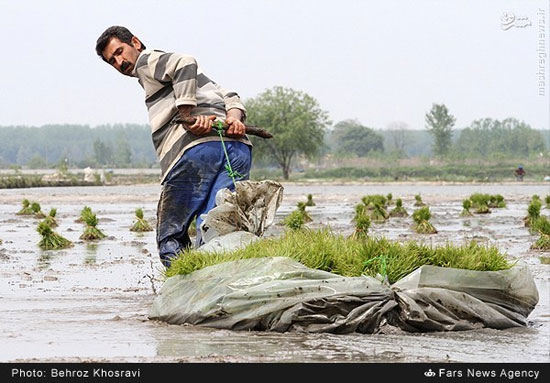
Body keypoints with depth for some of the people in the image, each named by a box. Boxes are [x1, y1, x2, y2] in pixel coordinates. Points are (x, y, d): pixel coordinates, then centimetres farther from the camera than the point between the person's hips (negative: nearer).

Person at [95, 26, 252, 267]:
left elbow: (184, 64, -10)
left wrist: (188, 117, -10)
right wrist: (233, 117, 5)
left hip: (197, 147, -7)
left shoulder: (146, 62, 14)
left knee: (170, 237, -2)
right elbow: (229, 96, 24)